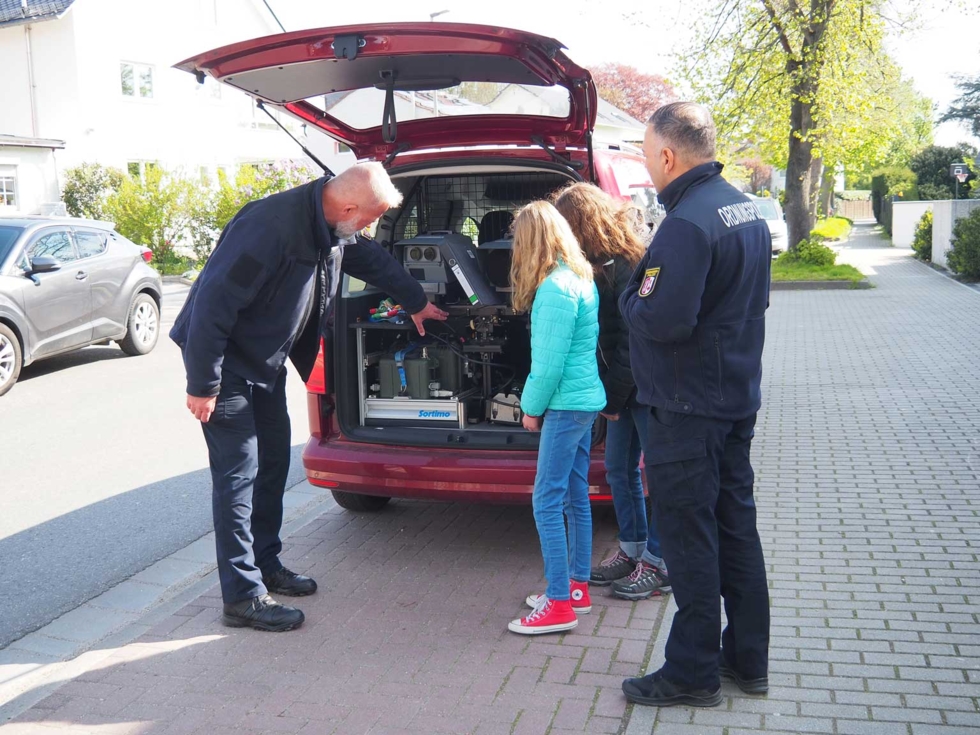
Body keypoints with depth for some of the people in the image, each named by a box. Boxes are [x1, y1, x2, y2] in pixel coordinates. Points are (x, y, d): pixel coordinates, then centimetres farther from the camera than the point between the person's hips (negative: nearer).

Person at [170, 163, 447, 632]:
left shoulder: (334, 230, -3)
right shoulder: (272, 227, -32)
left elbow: (373, 259, 20)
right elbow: (213, 302, -30)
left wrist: (416, 302, 29)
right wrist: (202, 385, -25)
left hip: (267, 362, 9)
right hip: (227, 362, -9)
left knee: (273, 462, 15)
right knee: (238, 475, -6)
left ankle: (266, 565, 30)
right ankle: (242, 597, 2)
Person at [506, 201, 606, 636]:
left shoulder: (555, 287, -18)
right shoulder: (580, 277, 11)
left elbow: (550, 360, -19)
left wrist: (532, 407, -5)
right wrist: (539, 402, 15)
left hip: (566, 403, -10)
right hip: (585, 399, 10)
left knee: (547, 501, -6)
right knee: (576, 497, 14)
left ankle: (560, 604, -1)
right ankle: (578, 588, 24)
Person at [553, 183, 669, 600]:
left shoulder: (623, 265, -20)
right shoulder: (600, 264, 7)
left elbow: (632, 342, -21)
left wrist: (613, 399, -14)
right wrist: (610, 396, 5)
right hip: (623, 387, 9)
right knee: (619, 470, 15)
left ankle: (658, 564, 13)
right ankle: (631, 551, 29)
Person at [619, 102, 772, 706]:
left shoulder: (687, 222, -22)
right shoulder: (747, 209, 9)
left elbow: (664, 320, -28)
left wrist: (631, 295, -8)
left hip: (689, 408, -9)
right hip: (739, 395, 9)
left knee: (690, 536, 2)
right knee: (737, 525, 17)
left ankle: (693, 673, 14)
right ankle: (749, 658, 29)